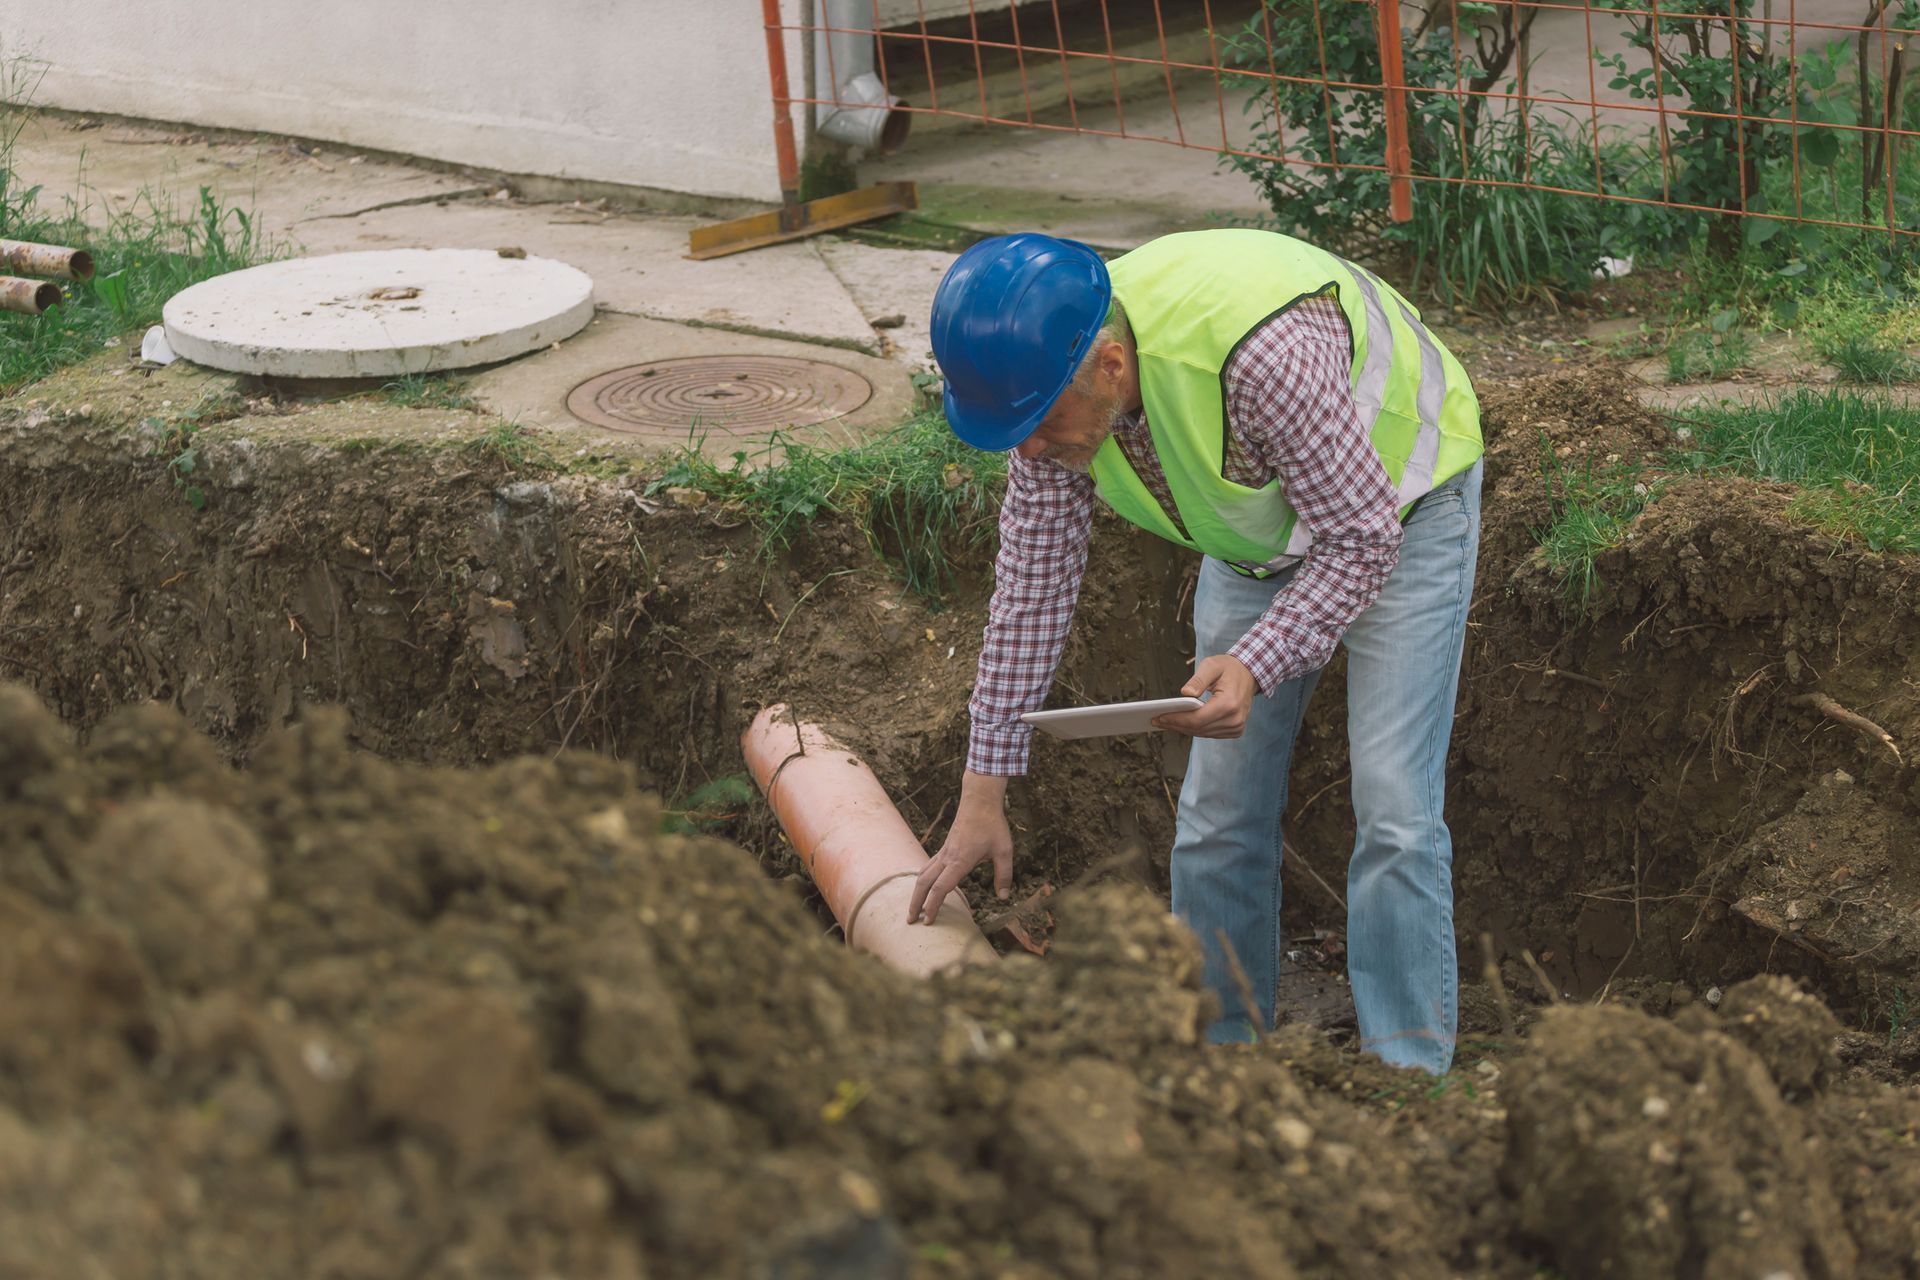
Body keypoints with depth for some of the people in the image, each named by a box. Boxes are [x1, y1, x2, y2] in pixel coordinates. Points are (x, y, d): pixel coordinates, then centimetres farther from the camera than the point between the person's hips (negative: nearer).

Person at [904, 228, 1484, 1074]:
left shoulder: (1264, 356, -42)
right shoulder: (1052, 387, -21)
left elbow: (1365, 537, -30)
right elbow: (1030, 590, -11)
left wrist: (1255, 665, -42)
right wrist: (982, 796, -11)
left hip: (1400, 498, -6)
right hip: (1263, 521, 6)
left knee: (1393, 809, -13)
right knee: (1218, 811, 3)